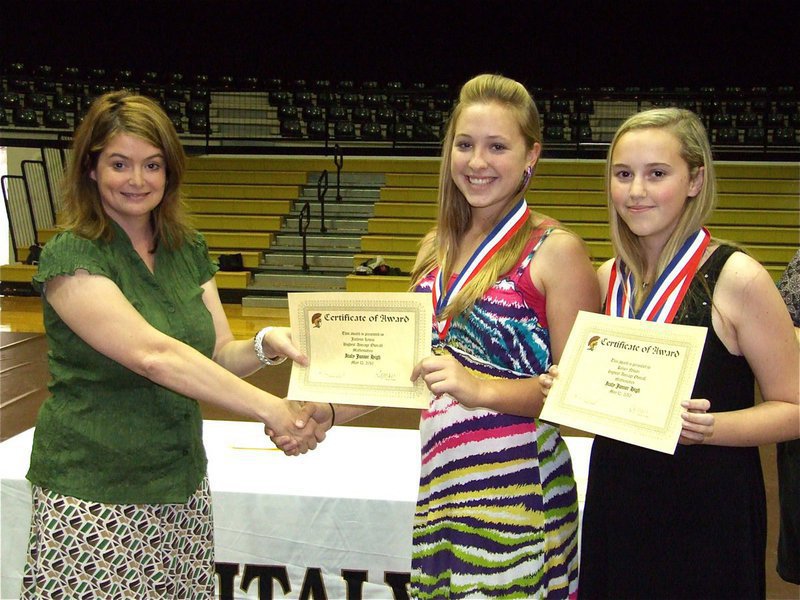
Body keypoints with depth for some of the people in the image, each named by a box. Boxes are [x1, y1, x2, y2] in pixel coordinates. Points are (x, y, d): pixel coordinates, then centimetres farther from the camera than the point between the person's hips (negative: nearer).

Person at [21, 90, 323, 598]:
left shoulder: (188, 250, 8)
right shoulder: (70, 259, -13)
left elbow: (219, 354, 7)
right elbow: (152, 355, -24)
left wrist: (265, 346, -16)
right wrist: (268, 408, -27)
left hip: (183, 491, 5)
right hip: (97, 505, -5)